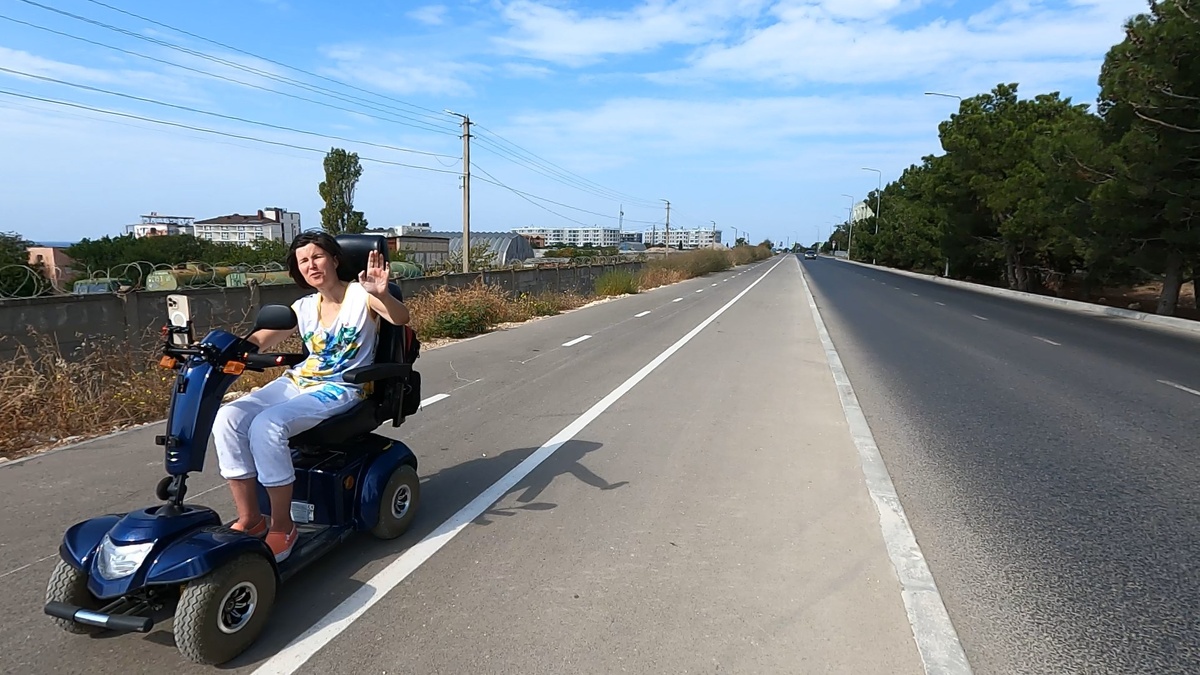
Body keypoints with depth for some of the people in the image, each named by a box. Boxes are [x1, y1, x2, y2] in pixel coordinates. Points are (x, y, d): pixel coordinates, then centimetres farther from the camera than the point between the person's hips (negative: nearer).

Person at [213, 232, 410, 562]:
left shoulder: (360, 294, -4)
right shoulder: (304, 307, 13)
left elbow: (401, 317, -23)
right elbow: (259, 340, 10)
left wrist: (382, 294, -44)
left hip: (341, 389, -6)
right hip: (297, 381, 7)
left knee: (267, 425, -30)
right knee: (228, 418, -16)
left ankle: (282, 528, -16)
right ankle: (250, 519, -7)